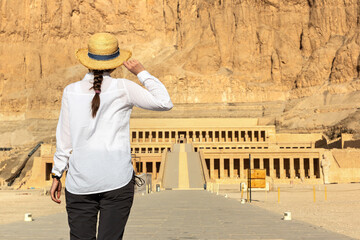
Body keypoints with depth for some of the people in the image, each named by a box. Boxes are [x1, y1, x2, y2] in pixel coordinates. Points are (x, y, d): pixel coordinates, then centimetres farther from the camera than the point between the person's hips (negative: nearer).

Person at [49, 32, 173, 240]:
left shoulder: (71, 91, 1)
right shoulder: (123, 88, -5)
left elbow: (64, 139, 2)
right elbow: (164, 103, 2)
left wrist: (57, 175, 11)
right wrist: (142, 72, 9)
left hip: (80, 181, 2)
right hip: (117, 179, -2)